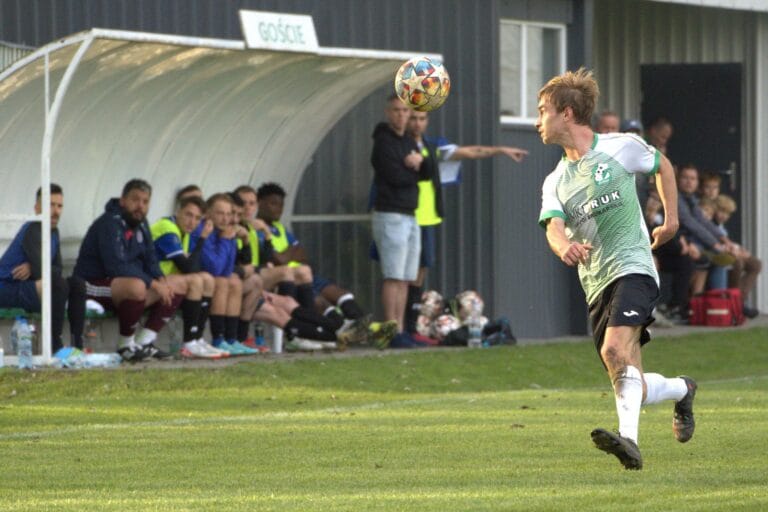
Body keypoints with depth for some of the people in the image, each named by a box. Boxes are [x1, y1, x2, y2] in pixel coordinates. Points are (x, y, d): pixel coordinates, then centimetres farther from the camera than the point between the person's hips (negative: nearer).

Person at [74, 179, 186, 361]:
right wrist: (153, 284, -26)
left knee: (179, 284, 3)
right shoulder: (109, 223, -18)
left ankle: (144, 342, -3)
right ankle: (125, 345, -20)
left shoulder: (140, 223, 12)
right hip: (94, 285, -10)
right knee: (136, 287, -40)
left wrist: (160, 279, -6)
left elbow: (150, 260, 18)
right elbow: (116, 266, -27)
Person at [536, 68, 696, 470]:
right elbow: (553, 225, -6)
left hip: (631, 267, -6)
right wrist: (563, 245, -30)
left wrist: (671, 219, 14)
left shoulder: (621, 148, 3)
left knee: (616, 350, -30)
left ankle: (629, 439, -41)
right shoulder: (555, 183, 13)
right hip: (595, 285, 6)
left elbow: (662, 165, 22)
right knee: (632, 387, 3)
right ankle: (681, 390, 31)